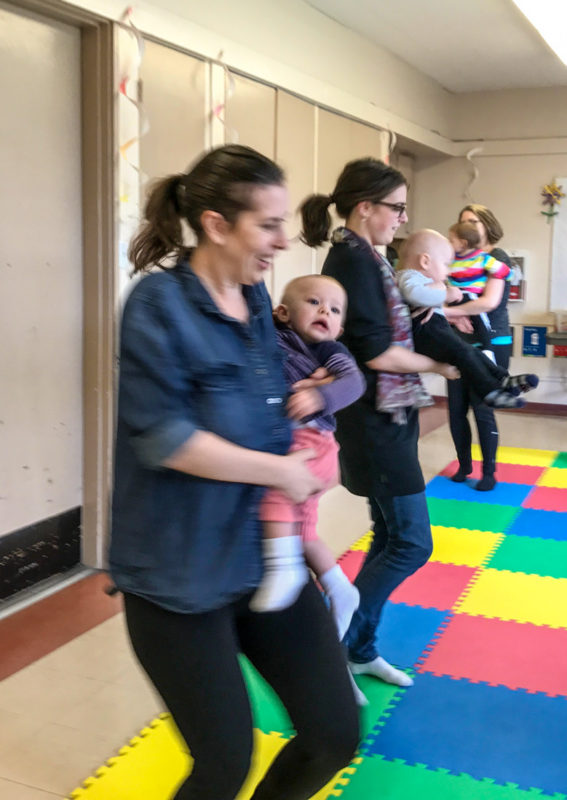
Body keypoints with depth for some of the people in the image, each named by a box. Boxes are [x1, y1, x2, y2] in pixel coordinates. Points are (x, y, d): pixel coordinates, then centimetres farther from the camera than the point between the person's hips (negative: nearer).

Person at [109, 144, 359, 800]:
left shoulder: (256, 298, 8)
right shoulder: (159, 302, -14)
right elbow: (162, 437, -22)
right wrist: (280, 470, -14)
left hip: (266, 556, 7)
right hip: (181, 573, -7)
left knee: (335, 735, 9)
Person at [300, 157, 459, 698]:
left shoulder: (362, 257, 13)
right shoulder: (353, 260, -16)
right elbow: (376, 352, -19)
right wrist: (438, 366, -7)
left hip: (387, 416, 10)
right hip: (375, 419, -10)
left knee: (390, 537, 15)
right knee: (412, 543, -4)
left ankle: (360, 649, 27)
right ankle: (334, 644, 7)